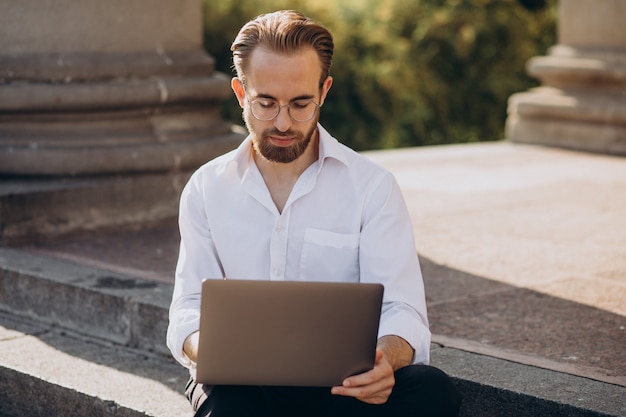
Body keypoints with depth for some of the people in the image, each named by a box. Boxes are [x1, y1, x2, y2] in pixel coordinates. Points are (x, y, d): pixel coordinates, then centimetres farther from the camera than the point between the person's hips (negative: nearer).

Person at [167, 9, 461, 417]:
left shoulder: (372, 186, 3)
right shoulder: (207, 189, 10)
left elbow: (402, 310, -4)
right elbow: (190, 305, 5)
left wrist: (385, 356, -30)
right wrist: (206, 349, -21)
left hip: (345, 384, 1)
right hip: (244, 383, 0)